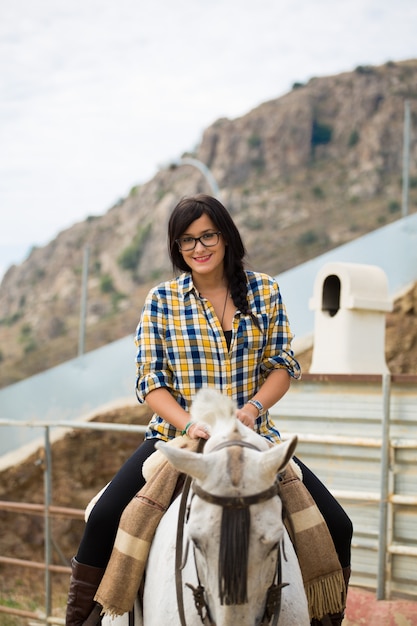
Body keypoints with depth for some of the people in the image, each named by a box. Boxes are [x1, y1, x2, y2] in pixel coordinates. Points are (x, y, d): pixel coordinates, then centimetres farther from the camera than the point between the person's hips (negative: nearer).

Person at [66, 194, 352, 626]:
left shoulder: (264, 291, 5)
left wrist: (253, 406, -16)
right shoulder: (161, 300, 1)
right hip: (176, 436, -1)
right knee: (105, 518, -24)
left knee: (335, 526, -10)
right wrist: (188, 423, -21)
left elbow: (282, 365, 4)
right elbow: (151, 380, -3)